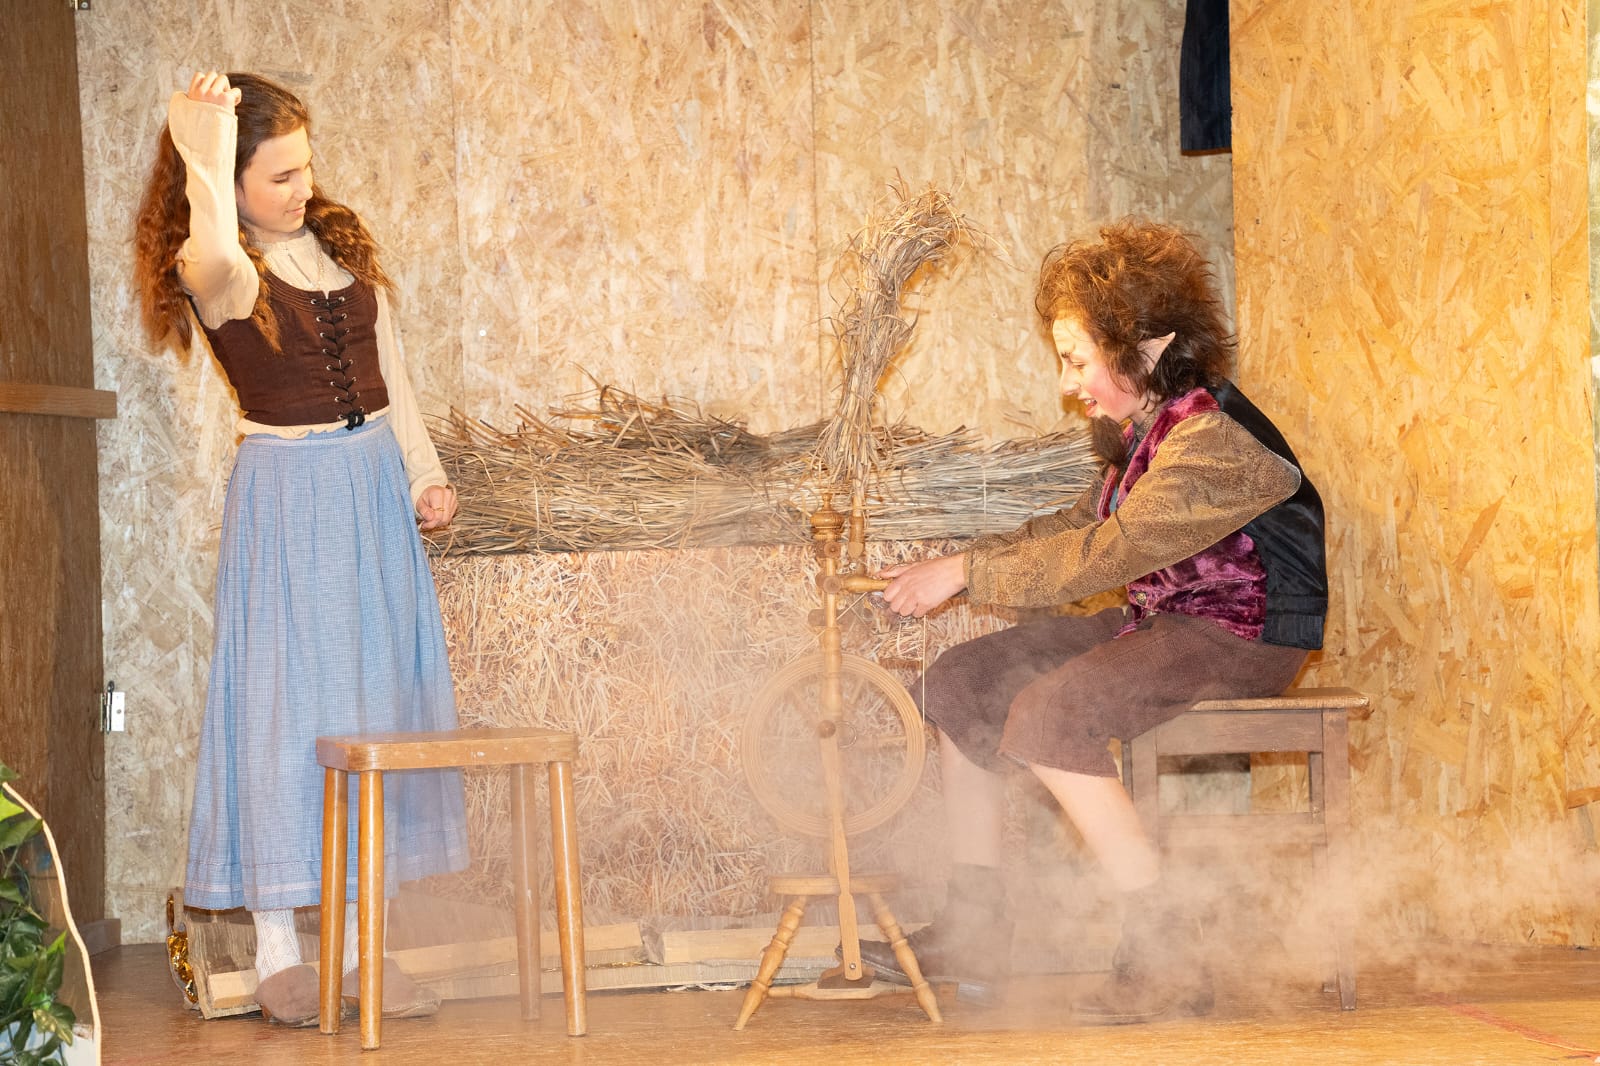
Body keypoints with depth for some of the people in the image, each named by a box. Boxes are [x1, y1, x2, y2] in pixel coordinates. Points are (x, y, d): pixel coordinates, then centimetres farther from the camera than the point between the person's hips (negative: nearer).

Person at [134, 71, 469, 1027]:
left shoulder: (339, 239, 8)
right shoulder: (215, 272, -12)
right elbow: (215, 254, -40)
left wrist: (424, 472, 8)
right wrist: (205, 151, -35)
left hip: (376, 484, 6)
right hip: (289, 494, -6)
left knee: (378, 698, 6)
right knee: (289, 705, -6)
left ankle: (359, 942, 13)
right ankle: (279, 953, 2)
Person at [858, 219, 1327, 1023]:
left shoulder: (1215, 442, -22)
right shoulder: (1145, 429, 10)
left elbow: (1102, 556, -26)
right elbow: (1080, 527, 16)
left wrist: (965, 572, -19)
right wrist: (953, 565, 4)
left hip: (1243, 639, -10)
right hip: (1162, 622, 10)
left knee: (1045, 714, -28)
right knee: (959, 681, 2)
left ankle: (1165, 951, -21)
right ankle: (973, 931, 6)